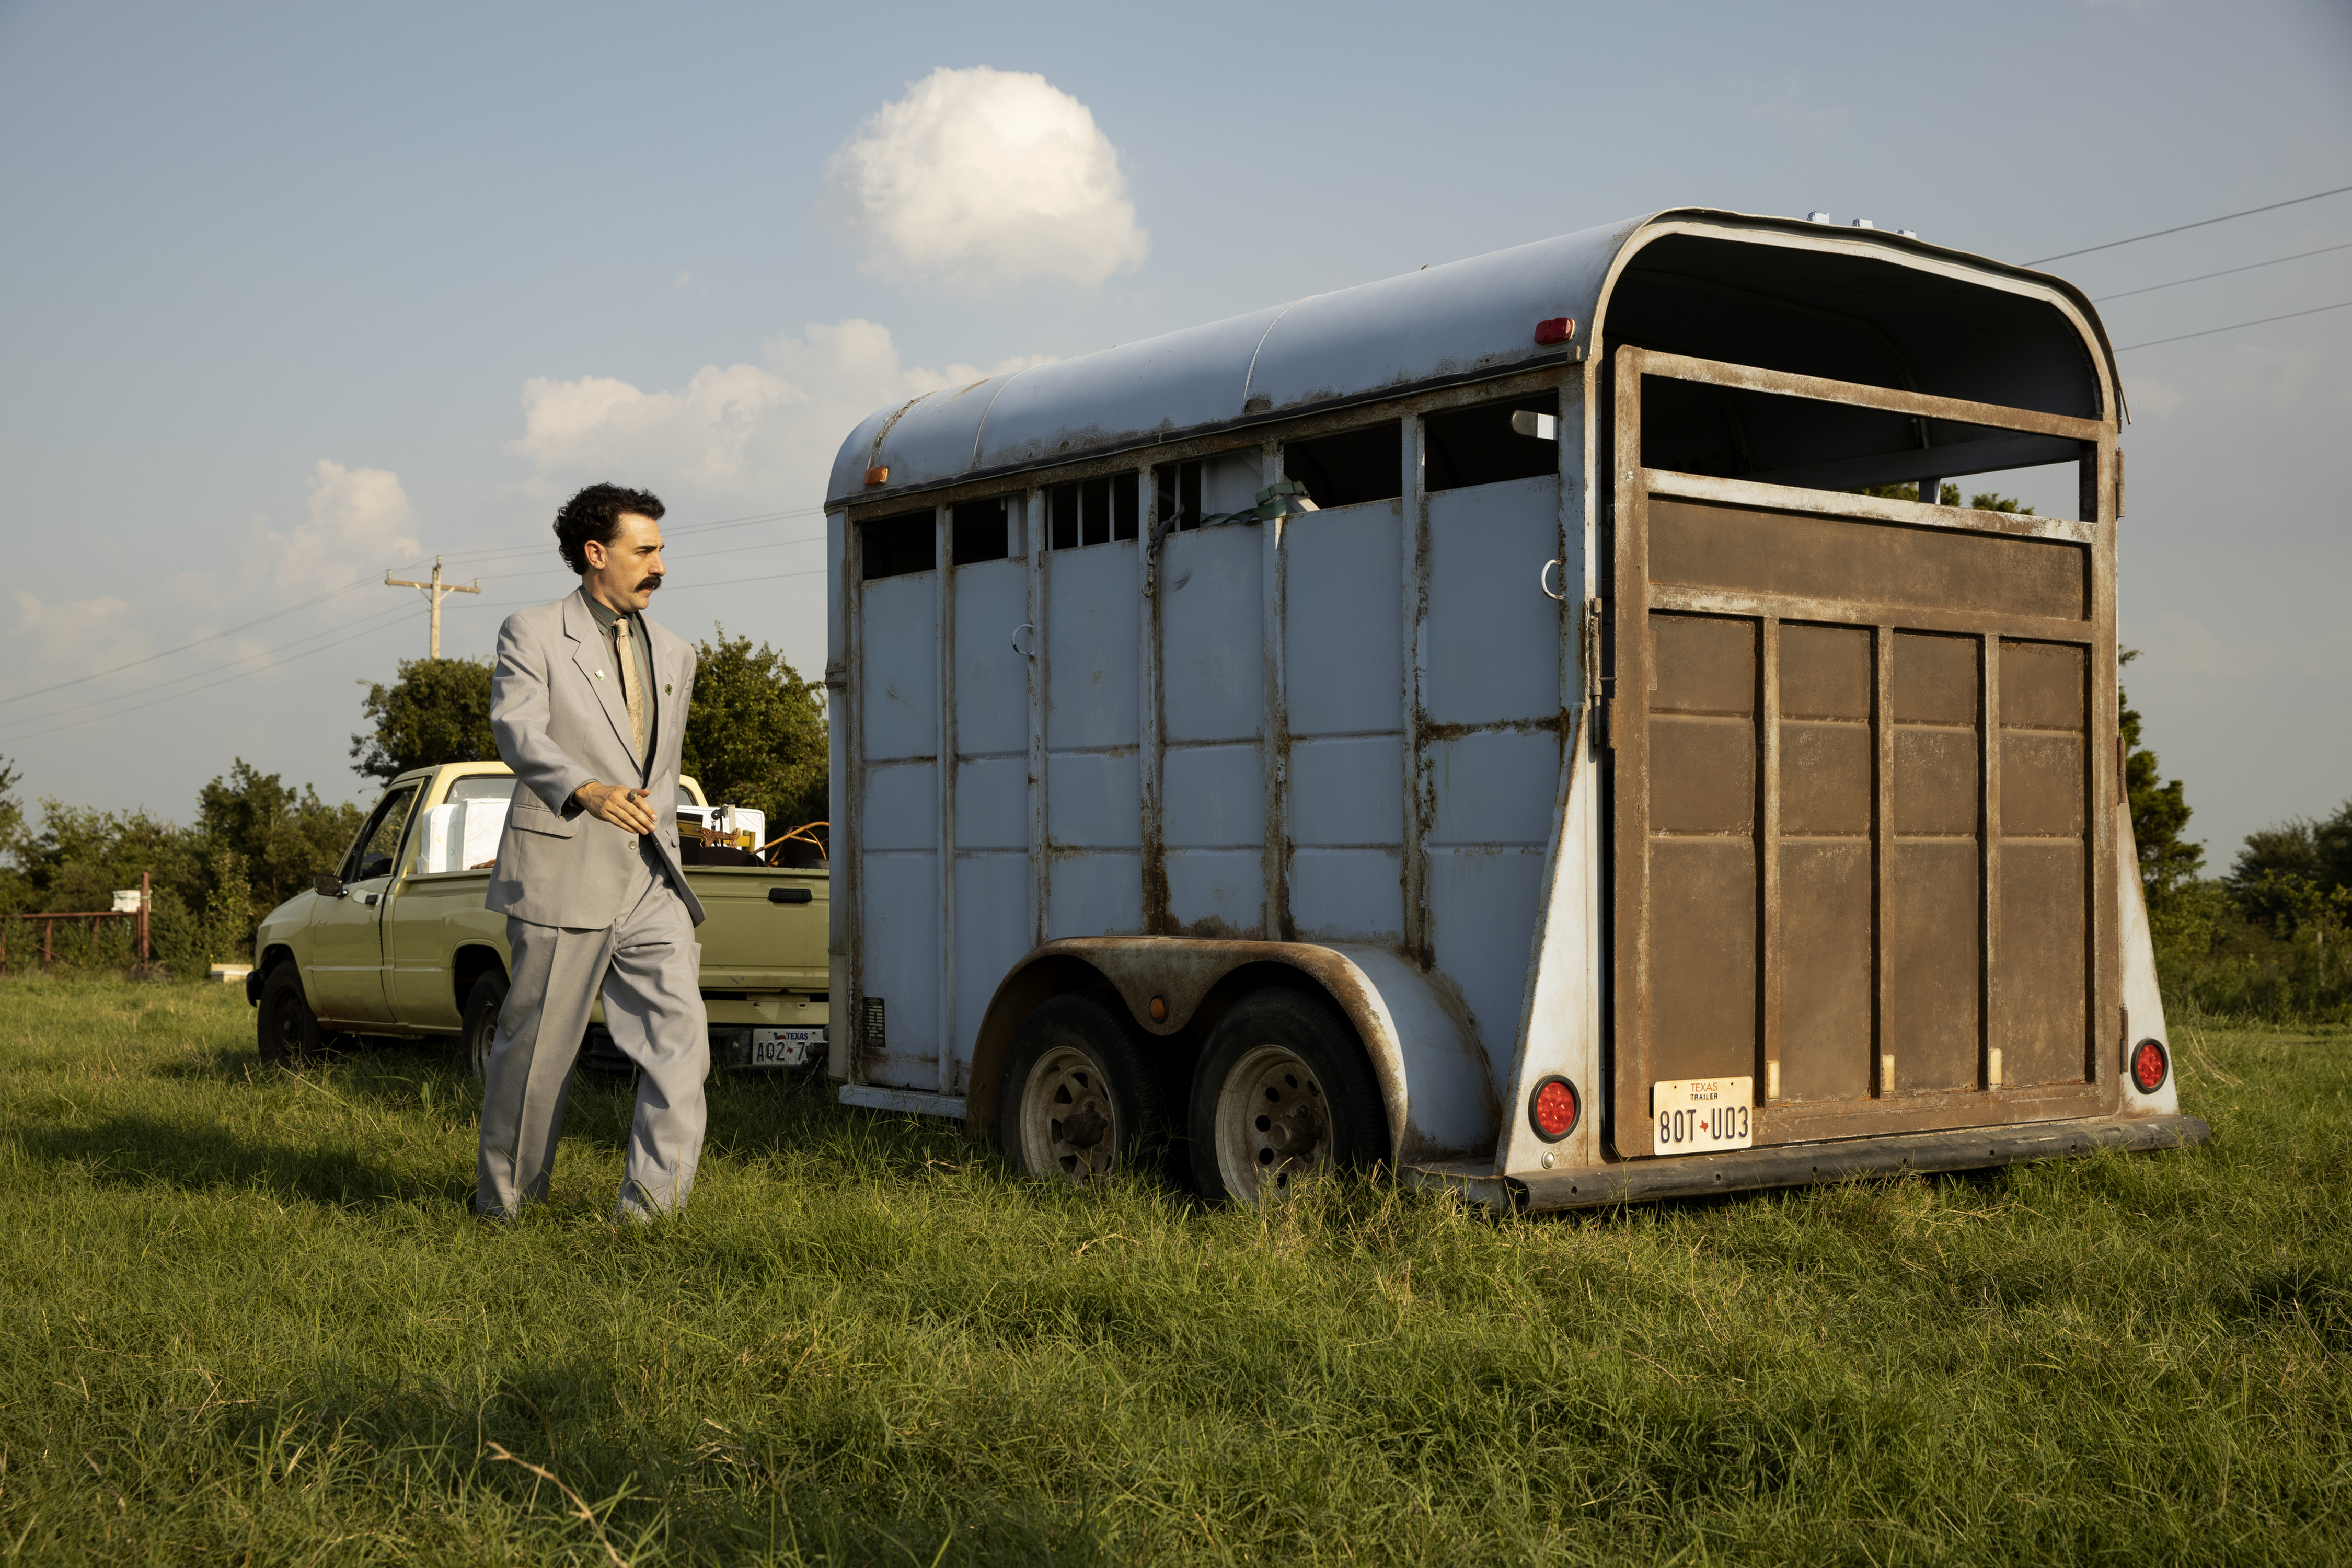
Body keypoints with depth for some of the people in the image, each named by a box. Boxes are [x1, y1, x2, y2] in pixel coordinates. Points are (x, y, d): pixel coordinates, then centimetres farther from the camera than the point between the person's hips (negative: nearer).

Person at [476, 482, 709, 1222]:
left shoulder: (673, 654, 18)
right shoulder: (532, 634, 1)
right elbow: (516, 730, -16)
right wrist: (588, 789, -34)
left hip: (650, 884, 5)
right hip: (562, 877, -5)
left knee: (680, 1033, -10)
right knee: (536, 1046, 3)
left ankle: (653, 1203, -9)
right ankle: (502, 1202, 21)